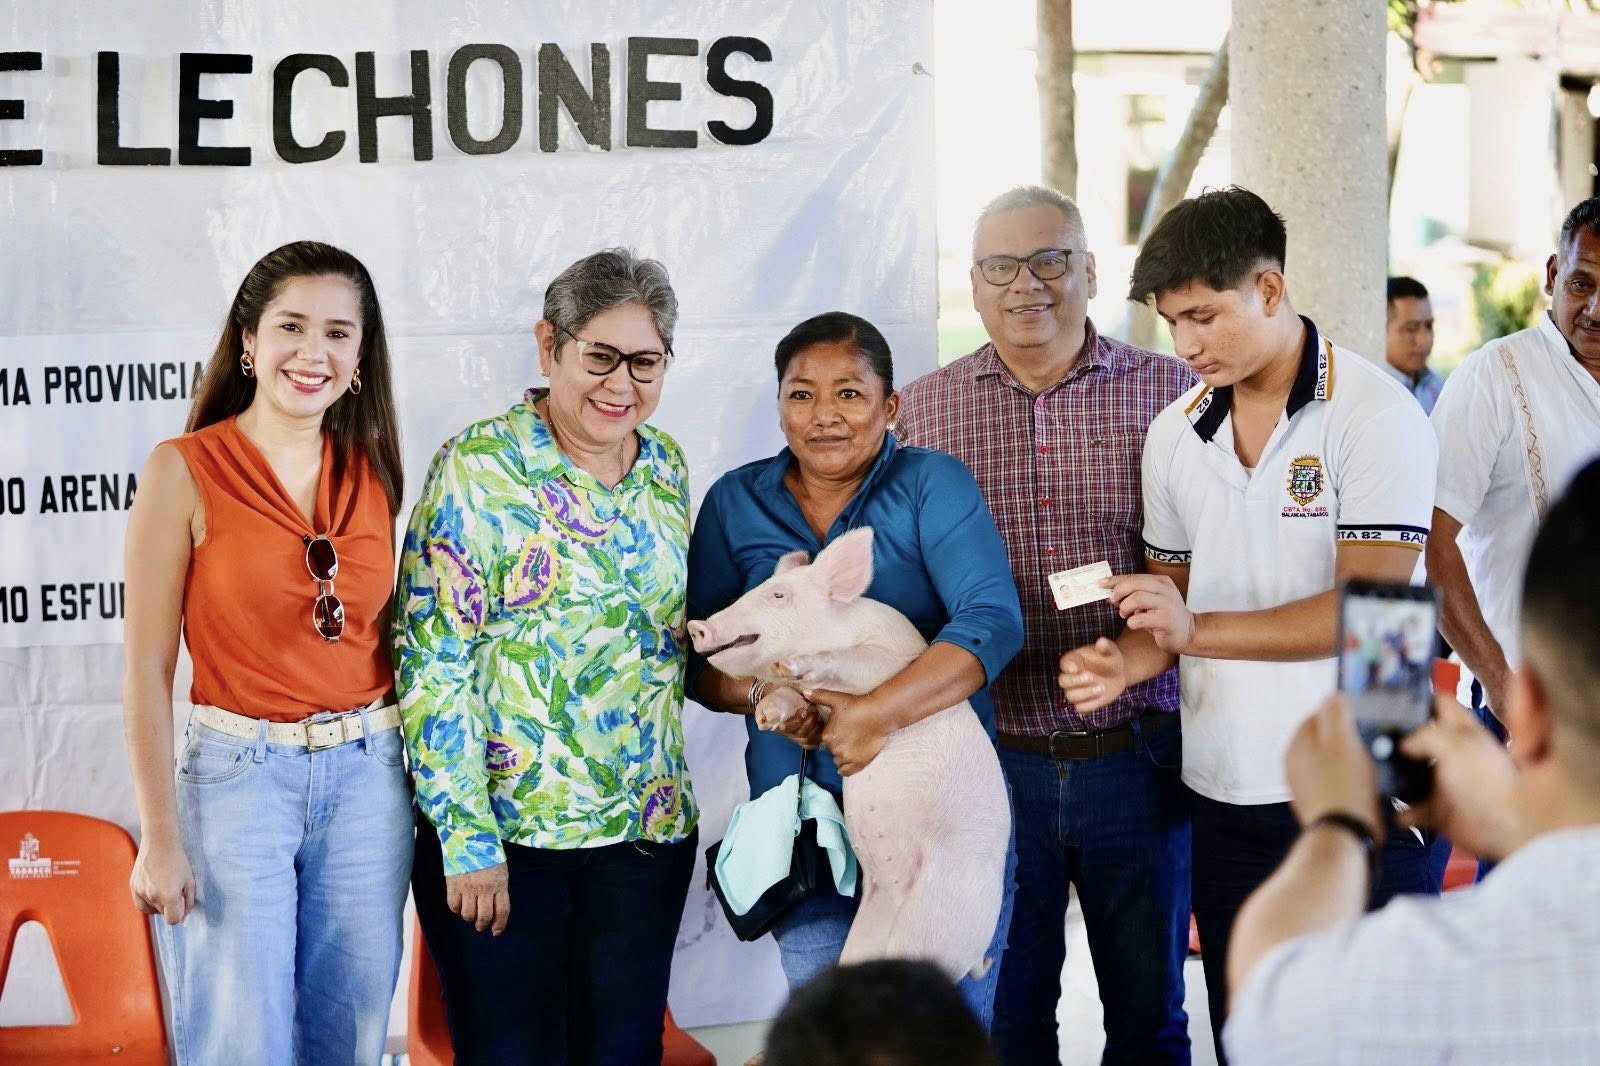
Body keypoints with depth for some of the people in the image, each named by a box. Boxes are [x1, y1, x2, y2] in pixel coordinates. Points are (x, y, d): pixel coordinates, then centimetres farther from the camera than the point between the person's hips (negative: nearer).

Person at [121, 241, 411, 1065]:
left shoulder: (371, 473, 6)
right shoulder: (184, 471, -7)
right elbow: (147, 666, -7)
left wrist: (422, 780, 9)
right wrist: (159, 837, -9)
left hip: (369, 779, 4)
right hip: (238, 778, -4)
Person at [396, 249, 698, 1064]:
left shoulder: (666, 467, 7)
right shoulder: (479, 468, -10)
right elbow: (433, 664, -13)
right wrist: (467, 837, -16)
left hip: (646, 825, 5)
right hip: (501, 829, -5)